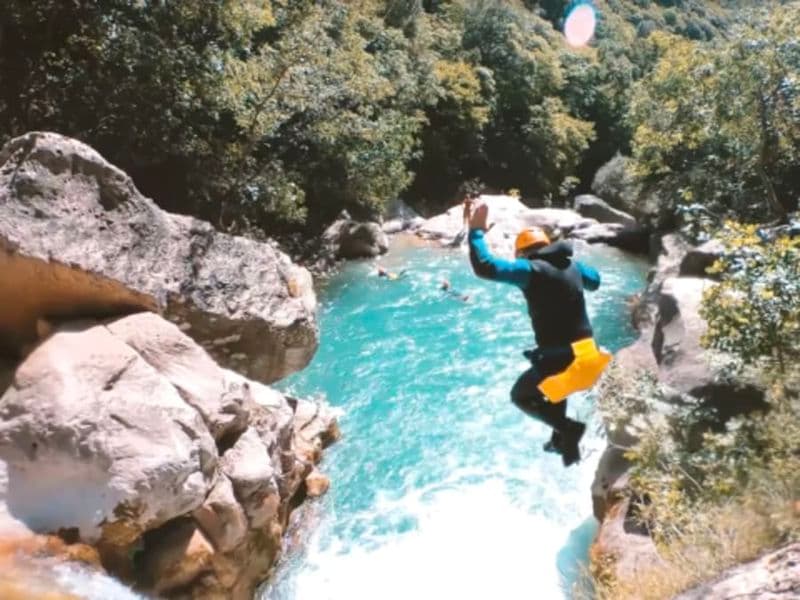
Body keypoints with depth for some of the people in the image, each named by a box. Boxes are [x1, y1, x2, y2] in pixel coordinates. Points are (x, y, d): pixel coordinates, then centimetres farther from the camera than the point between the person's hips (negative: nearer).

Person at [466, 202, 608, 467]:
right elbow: (595, 281, 31)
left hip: (561, 357, -8)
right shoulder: (571, 265, 10)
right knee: (553, 384, 36)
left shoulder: (531, 269, -12)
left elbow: (485, 267, -22)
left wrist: (476, 231, -11)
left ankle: (568, 428, 3)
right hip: (586, 351, 8)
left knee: (521, 396, 15)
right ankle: (562, 438, 43)